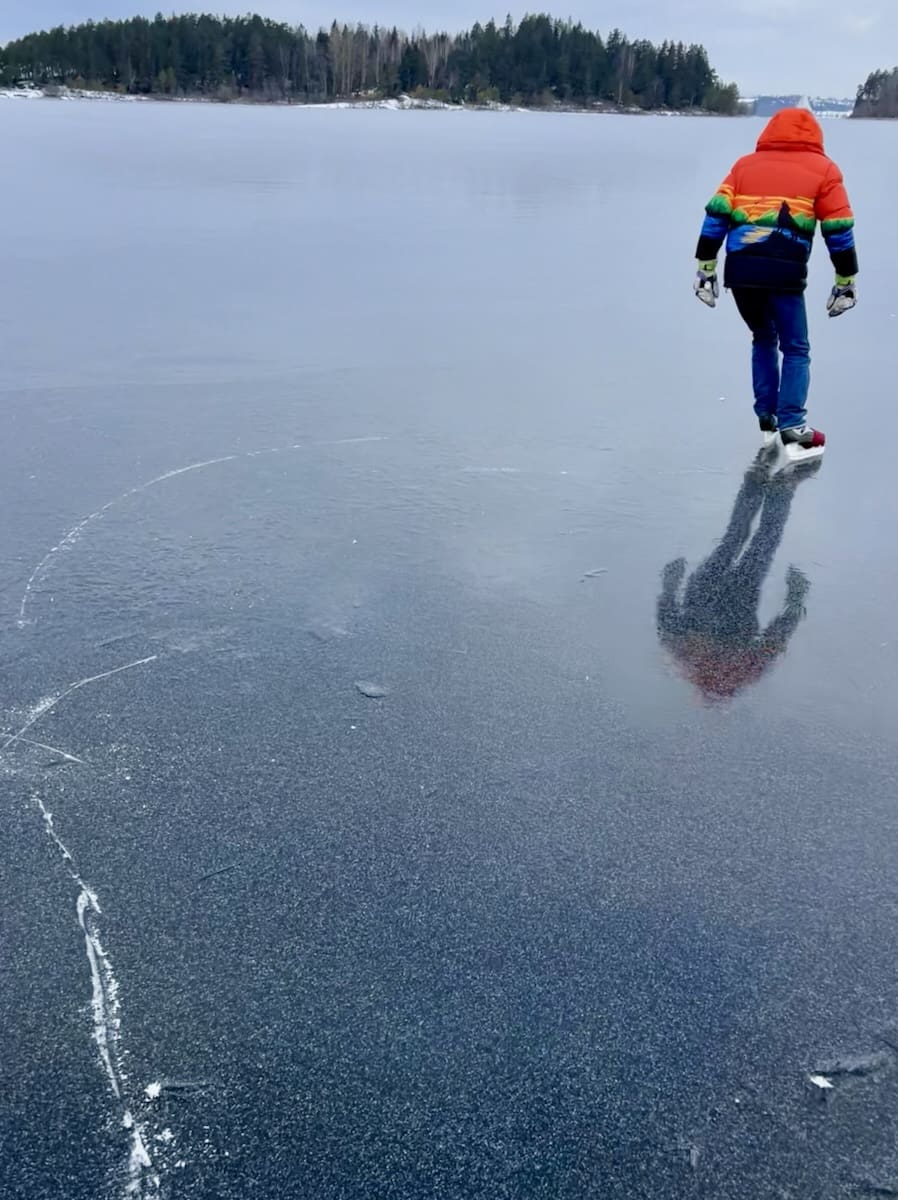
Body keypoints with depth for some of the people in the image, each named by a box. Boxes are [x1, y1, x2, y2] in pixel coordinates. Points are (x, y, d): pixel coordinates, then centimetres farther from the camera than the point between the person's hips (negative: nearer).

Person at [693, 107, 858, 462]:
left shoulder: (745, 165, 21)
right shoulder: (823, 170, 13)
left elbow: (716, 216, 11)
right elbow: (839, 231, 7)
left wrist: (706, 267, 13)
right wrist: (845, 281, 14)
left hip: (739, 270, 3)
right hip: (784, 273, -3)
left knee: (763, 339, 25)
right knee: (795, 349, 11)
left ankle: (767, 419, 24)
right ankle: (793, 430, 1)